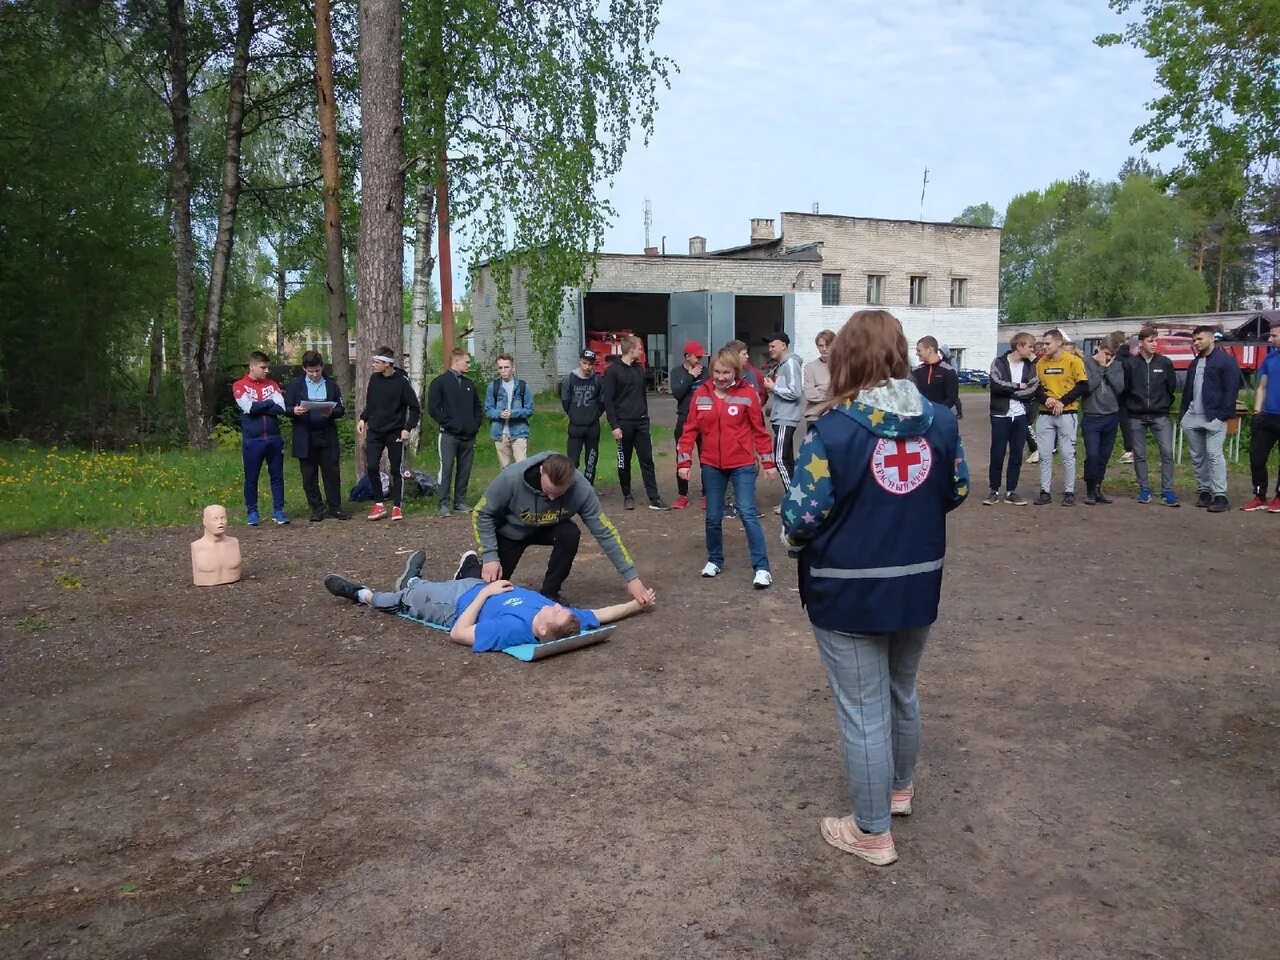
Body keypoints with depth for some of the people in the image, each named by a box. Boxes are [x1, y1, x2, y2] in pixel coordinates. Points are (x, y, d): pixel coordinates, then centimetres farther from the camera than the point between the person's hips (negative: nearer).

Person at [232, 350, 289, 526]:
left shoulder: (272, 384, 9)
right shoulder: (240, 386, 0)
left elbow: (281, 408, -5)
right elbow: (248, 407, -15)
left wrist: (257, 406, -10)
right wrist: (270, 402, -5)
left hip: (274, 438, 3)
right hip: (252, 440, -3)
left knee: (277, 476, 6)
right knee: (251, 478, 6)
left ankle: (278, 510, 14)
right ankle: (252, 512, 17)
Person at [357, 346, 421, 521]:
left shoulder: (401, 382, -11)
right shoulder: (374, 378, 3)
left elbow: (415, 408, -7)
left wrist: (408, 428, -16)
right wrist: (363, 418, 4)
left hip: (395, 433, -4)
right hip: (374, 432, 4)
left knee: (396, 470, 4)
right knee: (371, 467, -5)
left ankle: (396, 506, 14)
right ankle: (379, 504, 9)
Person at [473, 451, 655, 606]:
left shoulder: (581, 489, -33)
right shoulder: (511, 478, -37)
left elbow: (604, 532, -24)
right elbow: (481, 514, -21)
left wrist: (631, 576, -24)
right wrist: (490, 557, -27)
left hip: (546, 529, 1)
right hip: (510, 532, -1)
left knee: (571, 534, -30)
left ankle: (550, 593, -9)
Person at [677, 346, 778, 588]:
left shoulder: (747, 393, -6)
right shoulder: (701, 394, 1)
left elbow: (759, 430, -1)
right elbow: (690, 429, 3)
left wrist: (768, 463, 0)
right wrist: (684, 461, -2)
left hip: (742, 465, -3)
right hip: (711, 466, 3)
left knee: (748, 514, -7)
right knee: (713, 517, 11)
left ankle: (762, 568, -3)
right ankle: (714, 560, 30)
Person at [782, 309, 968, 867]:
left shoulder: (833, 429, -20)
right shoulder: (941, 420, -3)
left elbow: (803, 516, -20)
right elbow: (956, 493, 8)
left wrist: (795, 534, 2)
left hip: (849, 593, -6)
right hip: (918, 586, 6)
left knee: (863, 710, 8)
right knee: (902, 691, 27)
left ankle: (872, 833, 23)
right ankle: (900, 787, 49)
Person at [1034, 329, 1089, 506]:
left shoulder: (1073, 361, -5)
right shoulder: (1040, 363, 8)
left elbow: (1083, 386, -8)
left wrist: (1062, 401, -15)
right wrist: (1045, 399, -9)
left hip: (1067, 414, -4)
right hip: (1045, 415, 4)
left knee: (1067, 455, 0)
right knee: (1045, 455, 5)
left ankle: (1069, 493, 9)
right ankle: (1045, 492, 12)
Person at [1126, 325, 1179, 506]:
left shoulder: (1165, 362, 3)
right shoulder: (1131, 364, -2)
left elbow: (1172, 387, 9)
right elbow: (1123, 388, 2)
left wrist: (1165, 403, 7)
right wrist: (1127, 408, -1)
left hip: (1160, 416, 0)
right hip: (1136, 416, 0)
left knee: (1167, 452, -8)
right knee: (1139, 455, 6)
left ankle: (1167, 491, -2)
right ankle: (1144, 490, 17)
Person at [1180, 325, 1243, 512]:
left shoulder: (1226, 360, -4)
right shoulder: (1194, 363, 19)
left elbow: (1231, 390, -10)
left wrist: (1223, 415, -16)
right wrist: (1184, 413, 13)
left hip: (1213, 418, -7)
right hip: (1192, 418, 7)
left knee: (1214, 454, -11)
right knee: (1197, 456, 9)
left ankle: (1220, 496, -10)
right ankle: (1203, 491, 17)